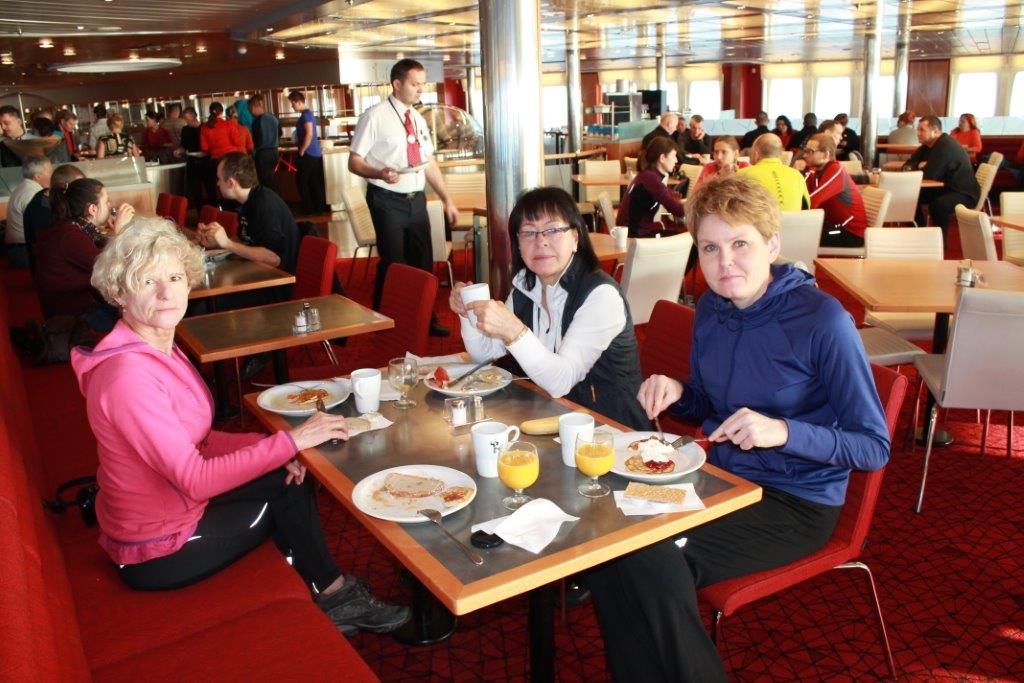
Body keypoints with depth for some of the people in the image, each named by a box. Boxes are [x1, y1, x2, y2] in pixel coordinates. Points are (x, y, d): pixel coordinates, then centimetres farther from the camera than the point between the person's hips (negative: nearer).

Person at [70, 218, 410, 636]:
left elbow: (194, 442, 5)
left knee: (289, 479, 6)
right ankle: (333, 597, 26)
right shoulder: (129, 375, -29)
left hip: (169, 510, 8)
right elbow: (195, 479, -30)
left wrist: (267, 446, -11)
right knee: (287, 495, 4)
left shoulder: (158, 349, 2)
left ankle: (329, 592, 17)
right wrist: (290, 441, -26)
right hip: (156, 554, -8)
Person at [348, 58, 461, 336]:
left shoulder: (418, 119, 12)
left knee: (423, 262, 13)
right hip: (388, 201, -7)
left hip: (416, 199, 7)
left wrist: (447, 200, 13)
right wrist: (380, 173, -29)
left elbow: (430, 164, 17)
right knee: (392, 264, -4)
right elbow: (354, 162, -9)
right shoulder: (375, 116, -8)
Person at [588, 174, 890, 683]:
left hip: (794, 503, -6)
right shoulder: (711, 309, 1)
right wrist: (677, 392, -8)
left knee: (655, 557, -25)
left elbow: (874, 448, -15)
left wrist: (784, 431, -31)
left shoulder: (822, 321, -19)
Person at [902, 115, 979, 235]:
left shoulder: (946, 146, -24)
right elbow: (908, 165, 9)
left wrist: (917, 167, -9)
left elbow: (929, 174, -29)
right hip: (945, 189, 10)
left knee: (938, 204, -36)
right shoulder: (928, 144, 6)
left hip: (964, 194, -10)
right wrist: (919, 166, -13)